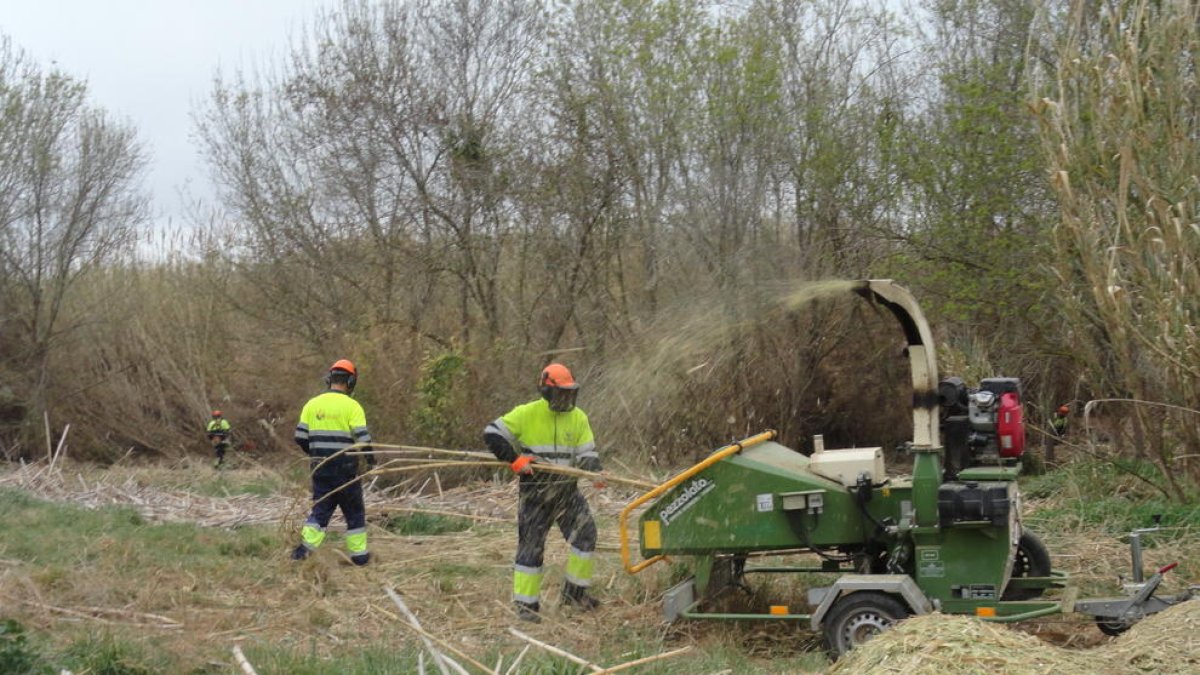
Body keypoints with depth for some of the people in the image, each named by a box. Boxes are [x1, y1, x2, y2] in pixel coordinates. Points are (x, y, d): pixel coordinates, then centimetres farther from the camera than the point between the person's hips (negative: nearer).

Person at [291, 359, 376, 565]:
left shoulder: (312, 404, 4)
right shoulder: (351, 406, -9)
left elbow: (300, 437, 4)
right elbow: (363, 438, -13)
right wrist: (371, 459, 4)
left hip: (320, 469, 4)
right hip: (345, 469, -4)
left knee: (321, 509, 11)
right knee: (354, 511, 10)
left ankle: (306, 546, -6)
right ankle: (358, 553, 14)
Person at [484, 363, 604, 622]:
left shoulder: (578, 418, 3)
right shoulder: (526, 414, -9)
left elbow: (587, 452, 3)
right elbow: (492, 434, -8)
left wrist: (594, 472, -18)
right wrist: (515, 459, -17)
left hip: (567, 490, 4)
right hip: (535, 493, -4)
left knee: (585, 533, -5)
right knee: (531, 545, 0)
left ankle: (574, 592, 11)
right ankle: (526, 603, 10)